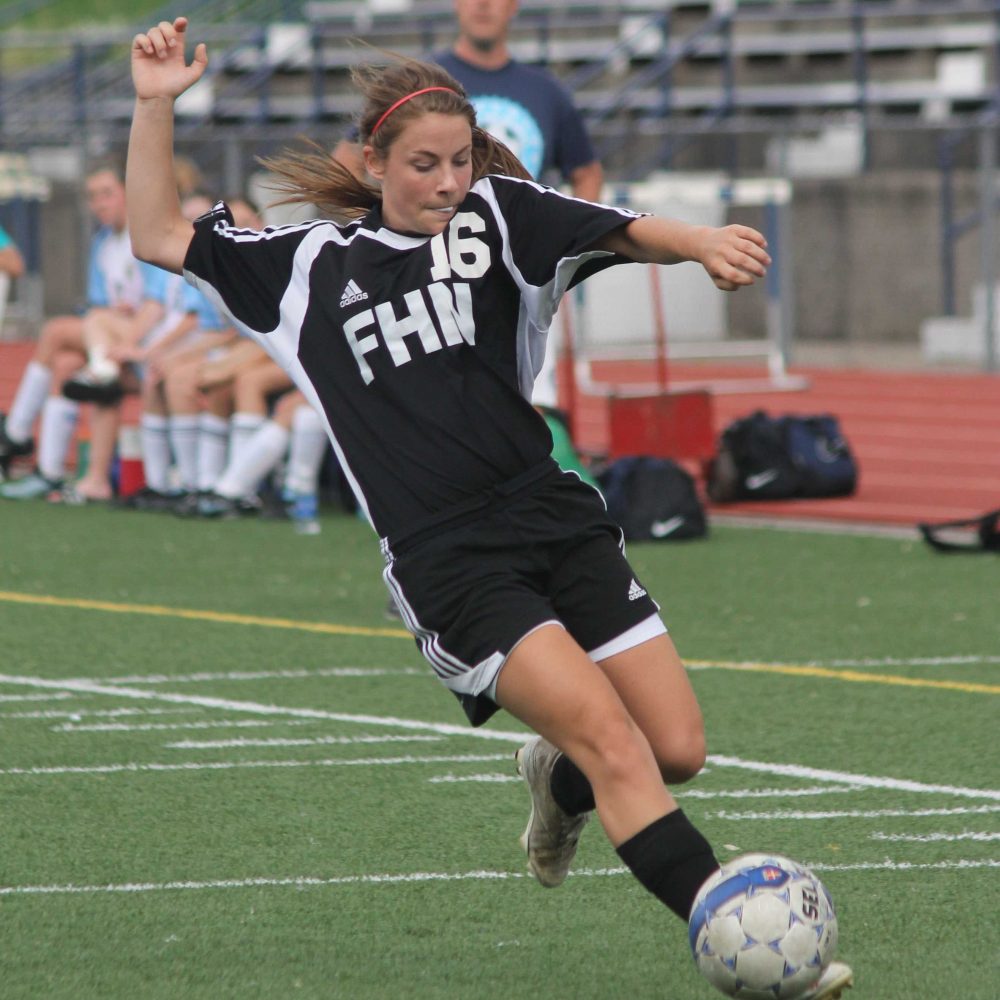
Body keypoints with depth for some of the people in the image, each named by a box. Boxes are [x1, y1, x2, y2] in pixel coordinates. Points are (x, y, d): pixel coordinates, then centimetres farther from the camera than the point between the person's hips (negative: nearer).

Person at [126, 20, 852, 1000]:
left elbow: (620, 230, -6)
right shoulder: (314, 262, 12)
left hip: (553, 515, 3)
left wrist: (699, 242, -27)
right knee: (606, 731, -21)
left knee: (677, 750, -3)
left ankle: (559, 781, 33)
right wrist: (154, 107, 5)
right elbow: (159, 240, 16)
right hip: (445, 560, -3)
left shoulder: (493, 214, 11)